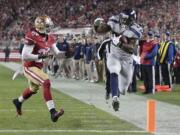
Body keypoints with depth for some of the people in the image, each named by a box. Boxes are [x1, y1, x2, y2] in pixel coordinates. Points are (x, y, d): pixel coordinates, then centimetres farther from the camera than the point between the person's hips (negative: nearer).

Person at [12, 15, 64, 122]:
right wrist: (40, 56, -33)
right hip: (30, 67, -9)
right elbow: (25, 56, -26)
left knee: (33, 89, 28)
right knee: (46, 83, -26)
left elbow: (57, 53, 3)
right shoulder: (32, 37, -23)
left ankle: (18, 102, 57)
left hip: (39, 67, 9)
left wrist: (65, 52, -18)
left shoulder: (50, 38, 2)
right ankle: (53, 112, -30)